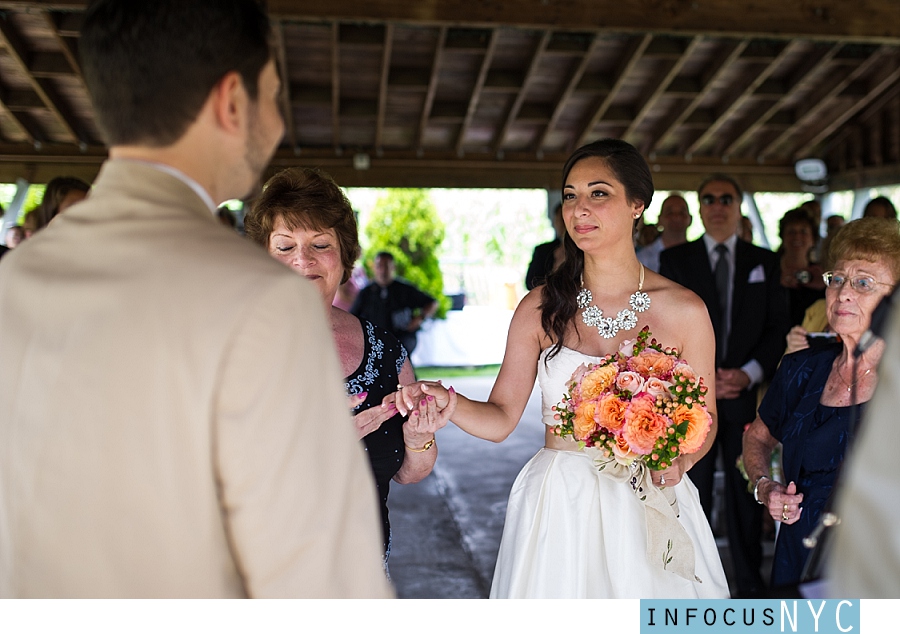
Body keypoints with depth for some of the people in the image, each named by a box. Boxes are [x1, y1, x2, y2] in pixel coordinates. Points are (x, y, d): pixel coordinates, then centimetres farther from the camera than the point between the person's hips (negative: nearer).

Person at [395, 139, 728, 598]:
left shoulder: (683, 310, -4)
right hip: (559, 510, 1)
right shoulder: (541, 307, -2)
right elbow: (501, 418, -2)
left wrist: (679, 457, -15)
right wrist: (449, 402, -21)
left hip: (650, 510, 0)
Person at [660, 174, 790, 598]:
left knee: (747, 492, 7)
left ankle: (750, 585, 21)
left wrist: (748, 374, -9)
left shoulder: (763, 261, 11)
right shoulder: (674, 260, 5)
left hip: (746, 393, 1)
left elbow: (778, 327, 6)